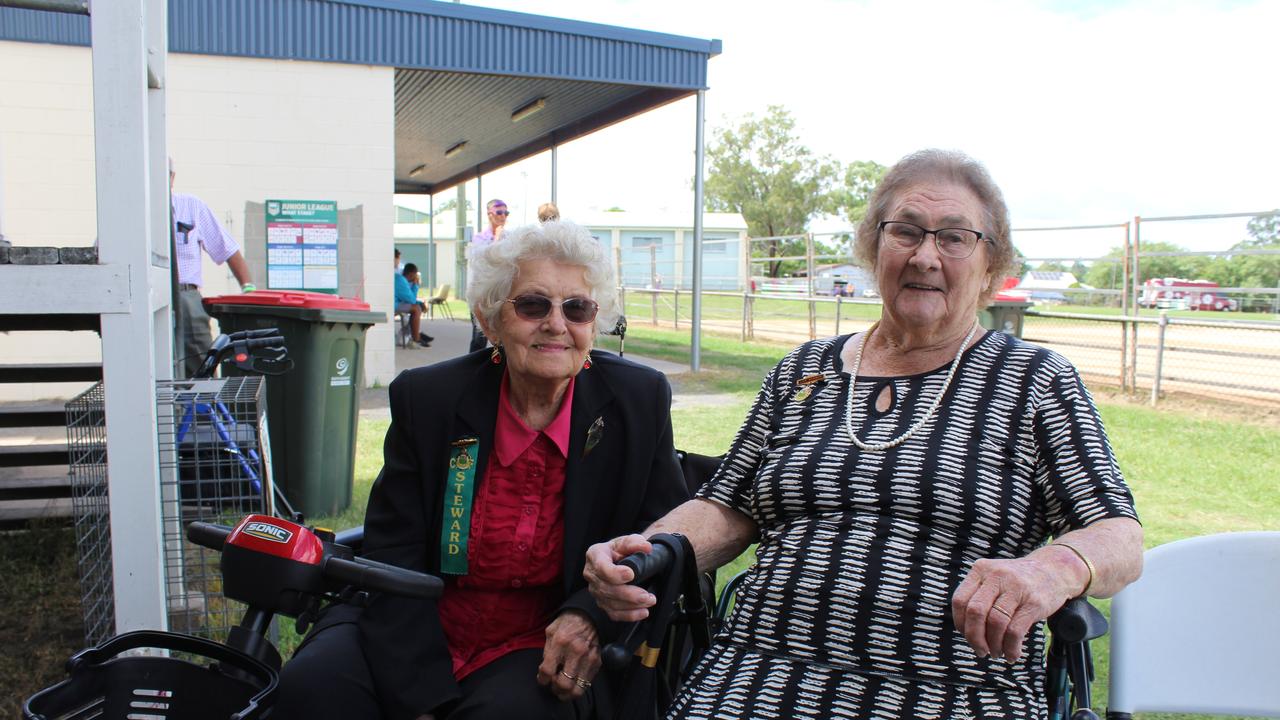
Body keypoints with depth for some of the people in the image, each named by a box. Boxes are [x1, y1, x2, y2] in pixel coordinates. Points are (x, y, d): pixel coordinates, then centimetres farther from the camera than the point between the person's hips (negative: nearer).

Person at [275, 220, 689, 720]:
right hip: (425, 635, 1)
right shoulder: (426, 397, -5)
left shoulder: (640, 401, -5)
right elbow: (393, 556, -7)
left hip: (545, 645, -1)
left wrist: (591, 614, -19)